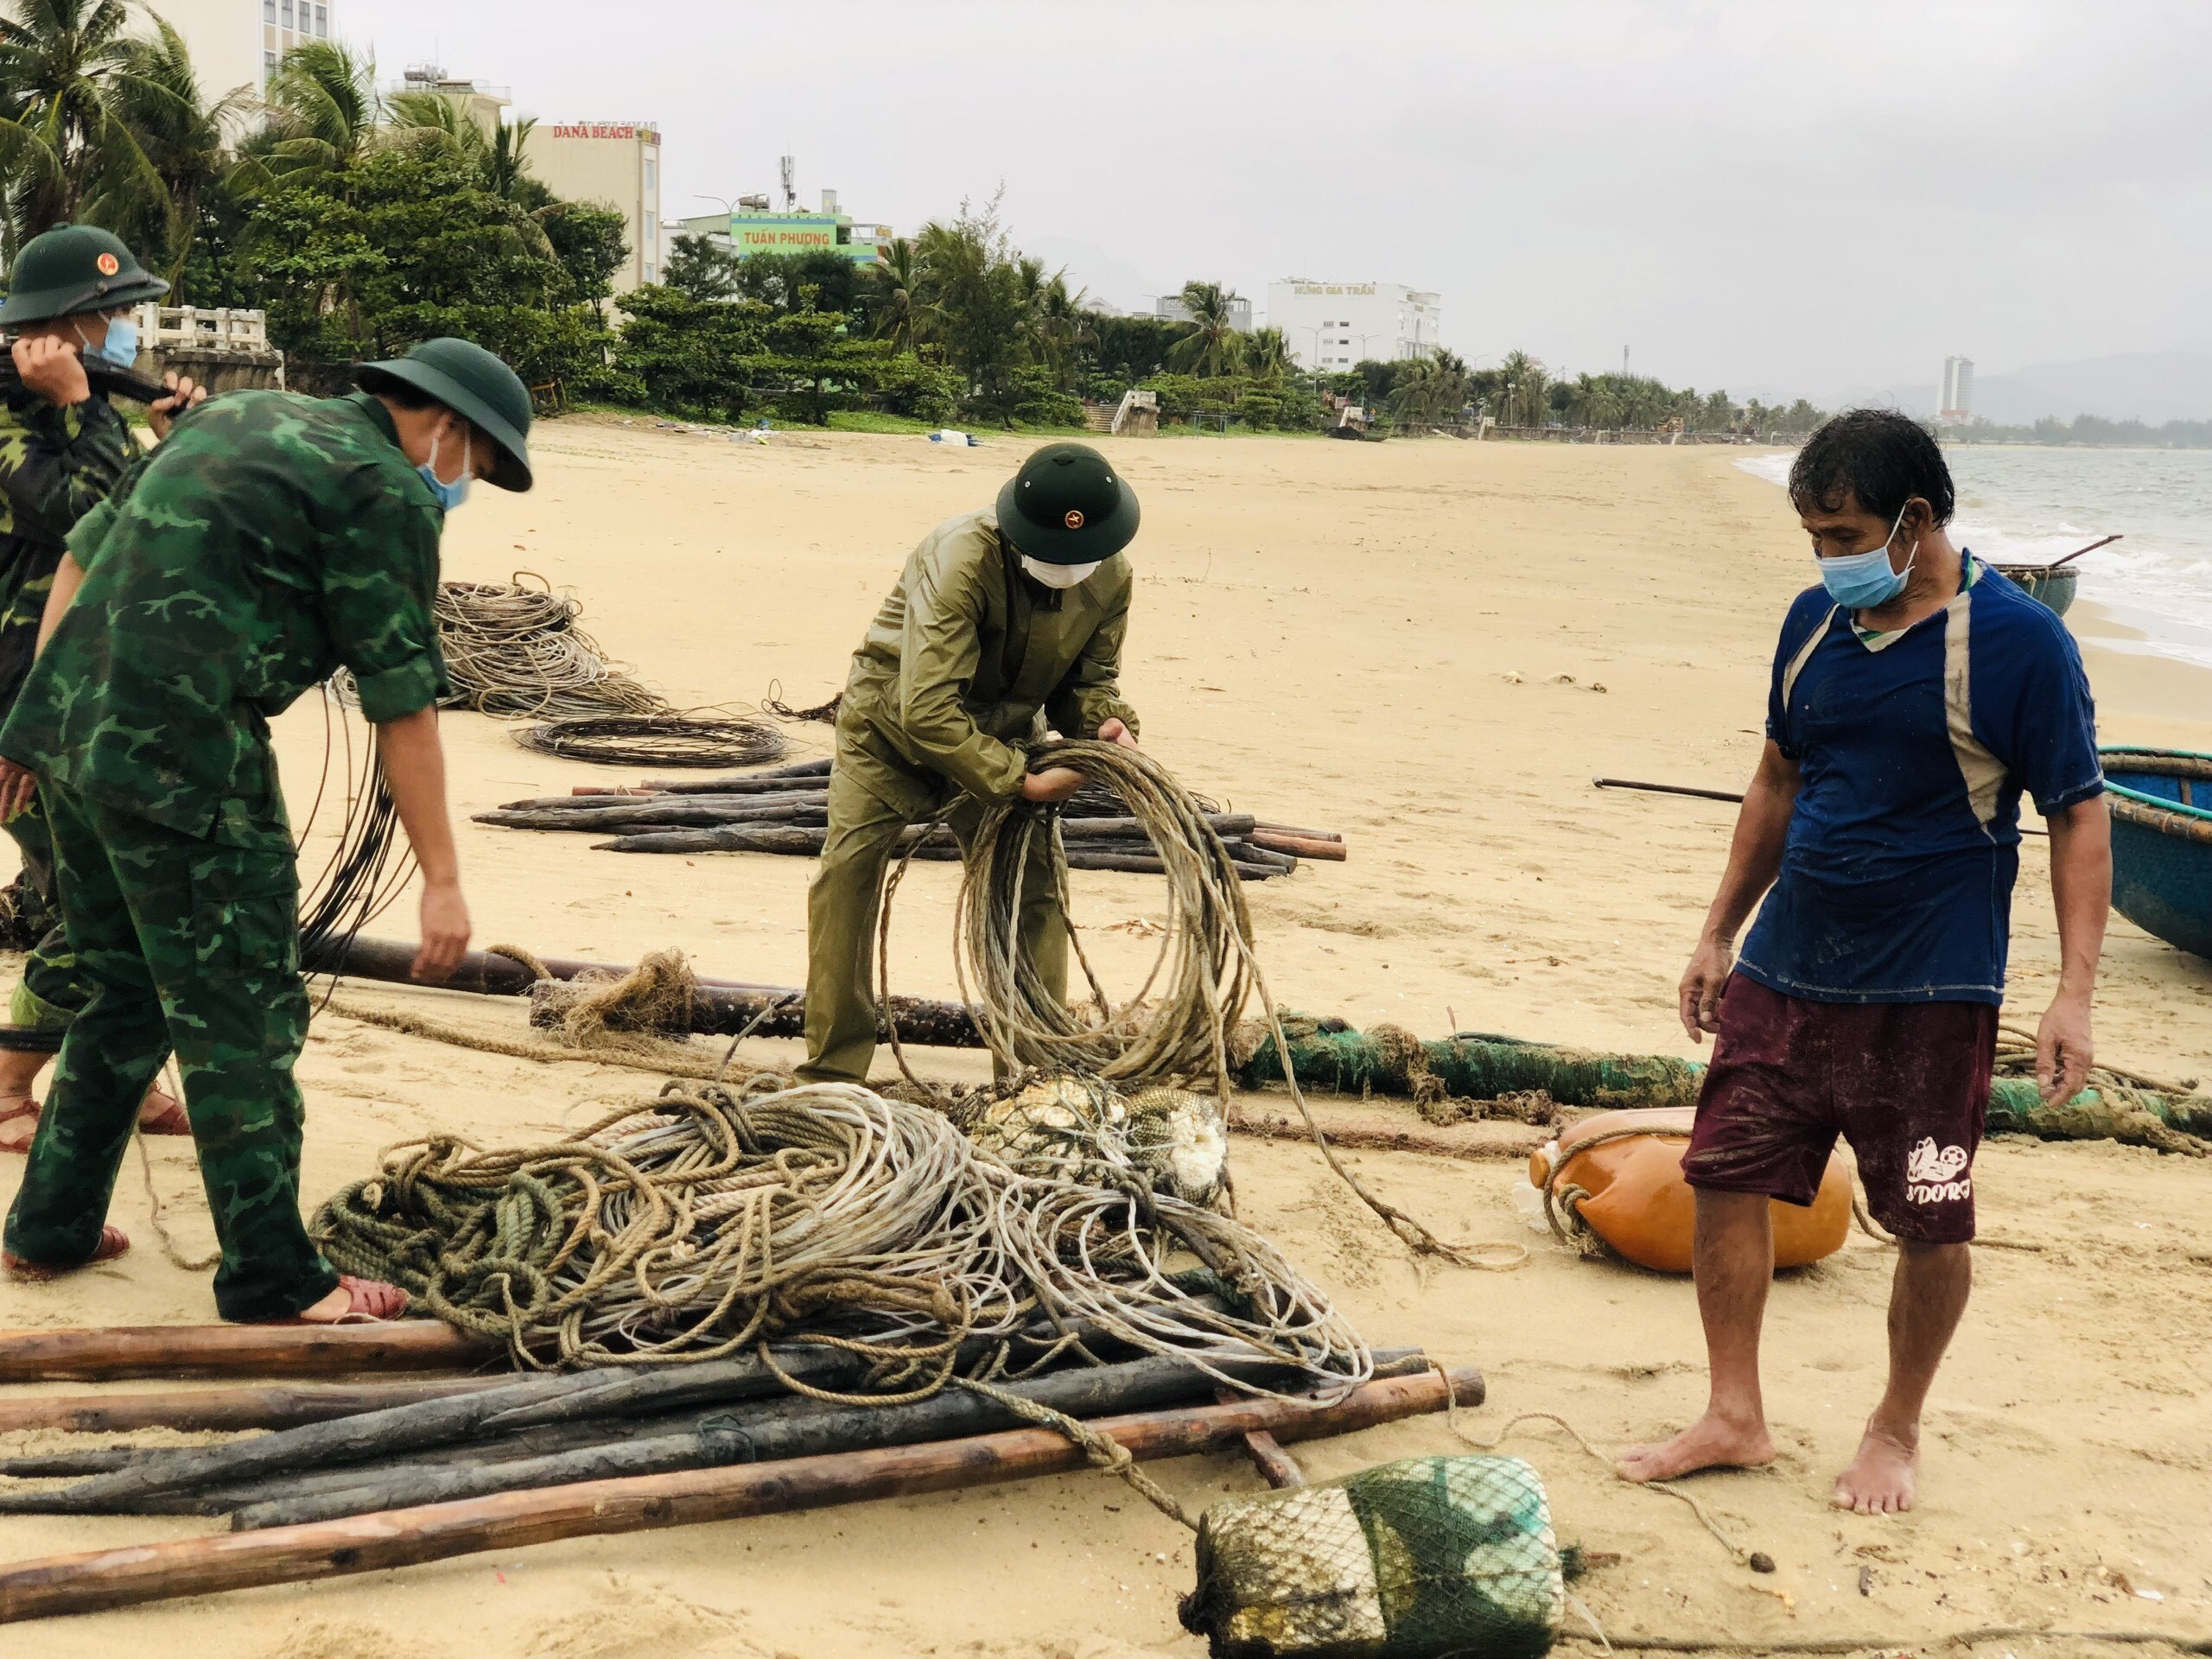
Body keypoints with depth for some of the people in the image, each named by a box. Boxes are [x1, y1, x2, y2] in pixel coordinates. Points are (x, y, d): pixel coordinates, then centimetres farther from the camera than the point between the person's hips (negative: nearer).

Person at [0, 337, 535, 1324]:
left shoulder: (235, 419, 19)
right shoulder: (387, 490, -6)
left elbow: (85, 549, 21)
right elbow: (402, 695, -8)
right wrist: (441, 878, -5)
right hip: (181, 761, -9)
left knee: (128, 993, 21)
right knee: (242, 1019, 0)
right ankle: (273, 1280, 7)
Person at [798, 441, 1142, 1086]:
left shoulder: (1111, 579, -17)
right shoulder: (960, 559, -36)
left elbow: (1089, 677, -1)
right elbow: (927, 711, -39)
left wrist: (1104, 720, -25)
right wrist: (1020, 783, -38)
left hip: (998, 737, 4)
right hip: (892, 726, -4)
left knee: (1034, 884, -4)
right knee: (846, 874, -13)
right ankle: (832, 1068, -1)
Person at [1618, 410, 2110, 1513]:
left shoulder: (2016, 641, -11)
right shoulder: (1817, 622, 6)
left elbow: (2078, 818, -9)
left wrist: (2073, 994, -16)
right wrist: (1720, 933, 17)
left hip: (1930, 995, -5)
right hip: (1787, 970, 6)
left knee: (1931, 1225, 4)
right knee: (1726, 1176, 5)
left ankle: (1897, 1430, 26)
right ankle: (1734, 1419, 20)